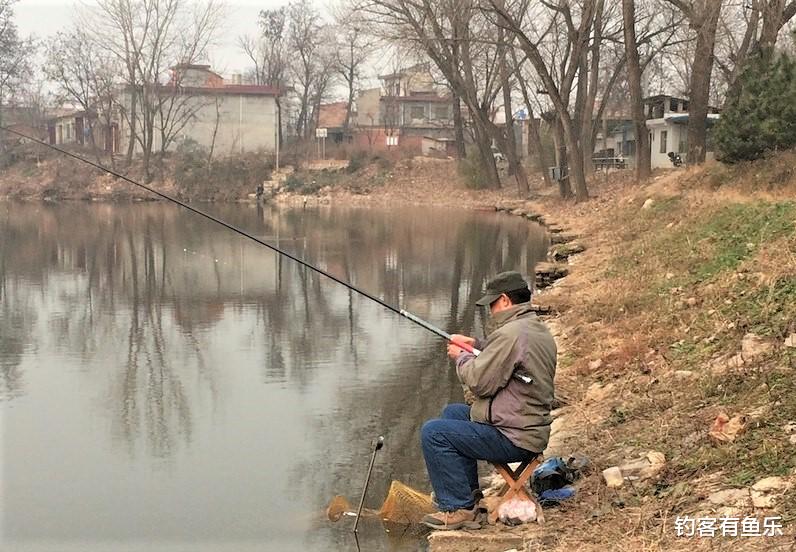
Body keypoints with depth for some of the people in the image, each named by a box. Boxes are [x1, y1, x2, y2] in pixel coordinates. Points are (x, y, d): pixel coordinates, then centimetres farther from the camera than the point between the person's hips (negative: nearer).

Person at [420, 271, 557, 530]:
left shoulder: (510, 333, -22)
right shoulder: (541, 331, 11)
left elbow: (479, 382, -20)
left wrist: (462, 357, -2)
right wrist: (476, 345, 14)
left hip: (513, 439, -11)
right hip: (533, 429, 11)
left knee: (433, 432, -11)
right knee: (453, 412, 24)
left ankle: (459, 508, -6)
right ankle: (468, 490, 26)